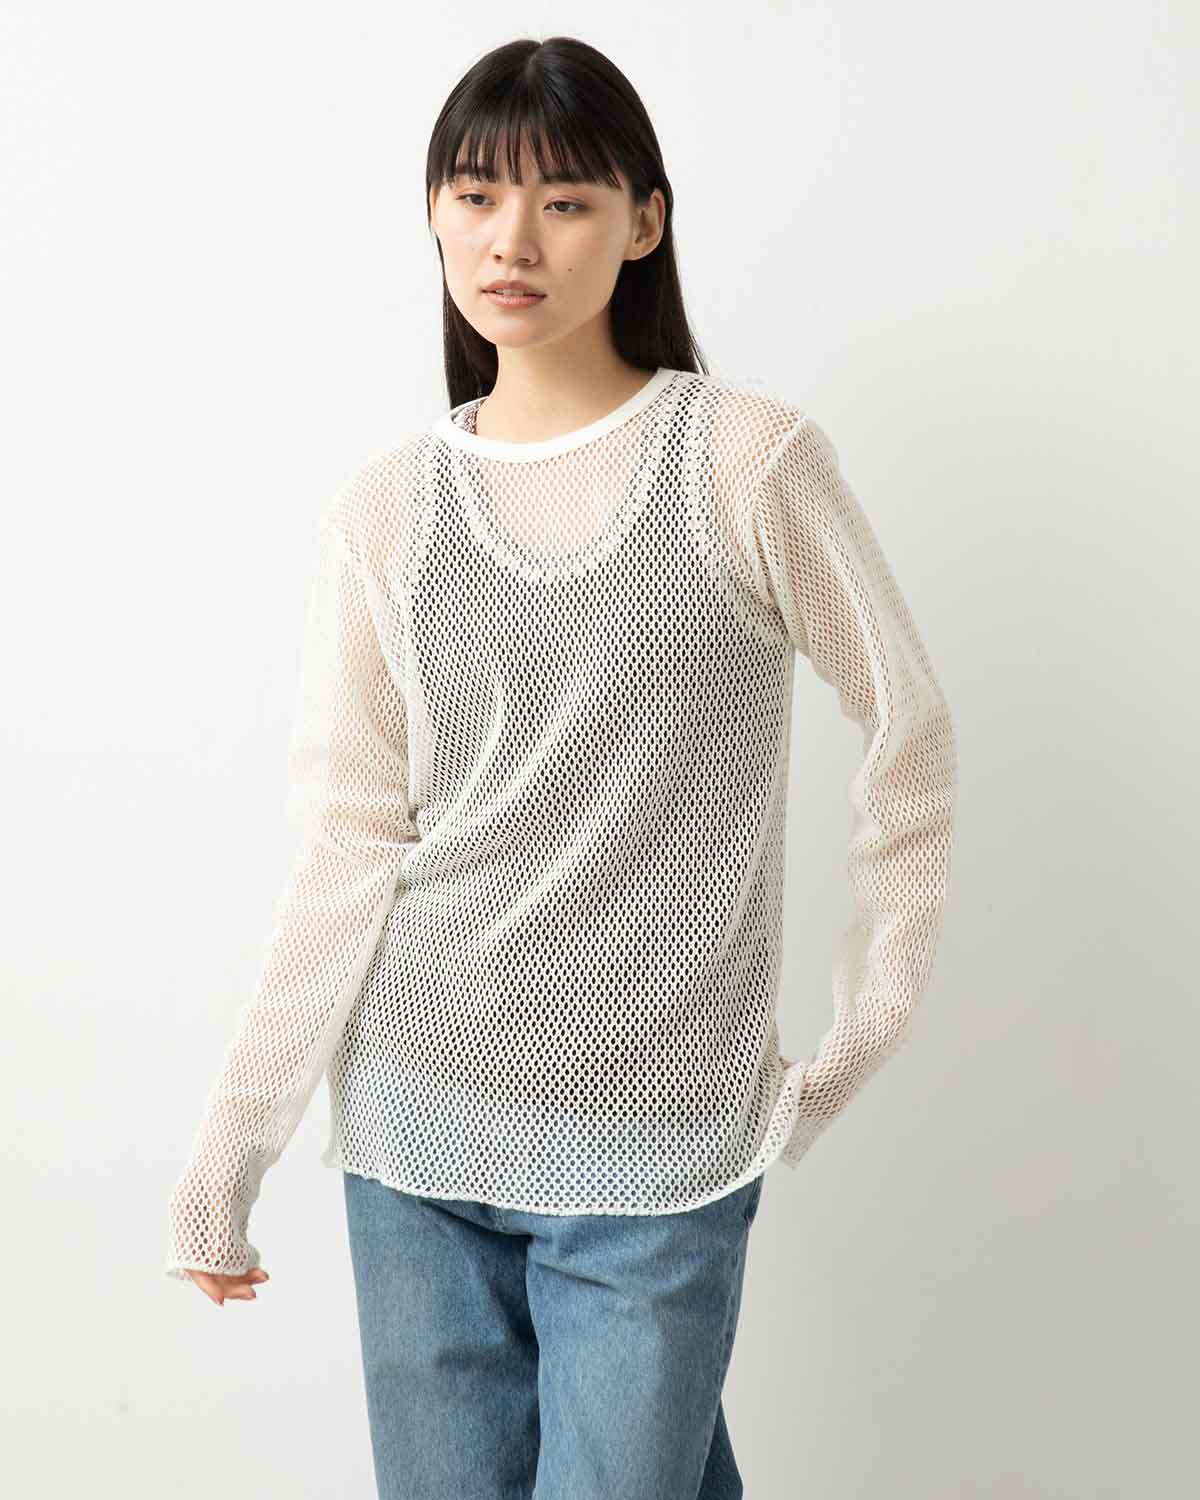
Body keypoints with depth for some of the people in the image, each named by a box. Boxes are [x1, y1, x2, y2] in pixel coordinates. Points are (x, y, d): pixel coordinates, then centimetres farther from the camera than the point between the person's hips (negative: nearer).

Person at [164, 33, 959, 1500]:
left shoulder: (749, 462, -6)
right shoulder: (385, 510, 2)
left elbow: (910, 737, 1)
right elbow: (348, 843, 2)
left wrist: (871, 1022, 1)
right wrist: (226, 1153, 0)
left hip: (655, 1149, -3)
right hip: (415, 1121, 3)